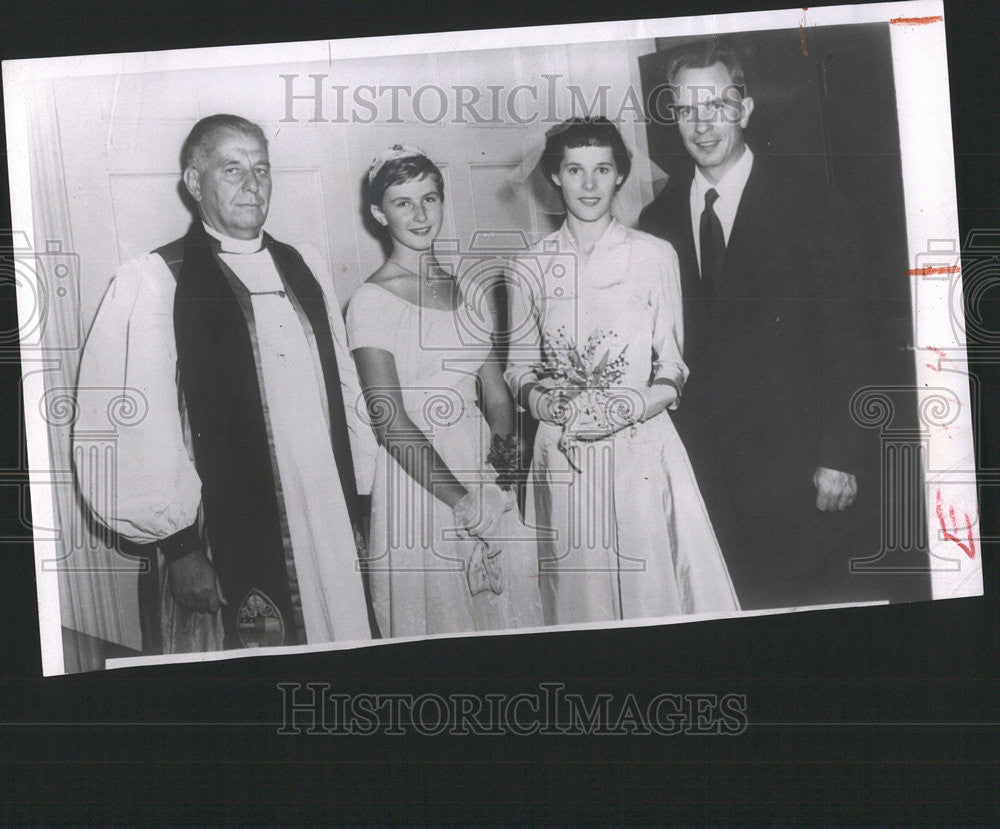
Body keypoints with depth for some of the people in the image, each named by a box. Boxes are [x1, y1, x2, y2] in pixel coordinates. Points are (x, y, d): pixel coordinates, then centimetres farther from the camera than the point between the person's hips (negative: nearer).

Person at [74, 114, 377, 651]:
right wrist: (179, 546, -12)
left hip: (331, 532, 5)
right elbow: (141, 430, -9)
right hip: (230, 544, -5)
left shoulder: (305, 273, 14)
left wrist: (355, 503, 14)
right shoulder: (151, 283, -5)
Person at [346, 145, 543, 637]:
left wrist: (505, 441, -10)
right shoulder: (372, 301, -7)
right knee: (435, 620, 2)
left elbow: (495, 394, 13)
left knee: (507, 613, 10)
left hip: (483, 478, 5)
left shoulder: (470, 294, 11)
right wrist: (461, 500, -18)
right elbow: (389, 418, -14)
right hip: (417, 482, -5)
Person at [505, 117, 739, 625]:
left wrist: (631, 405, -14)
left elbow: (673, 371, 4)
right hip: (564, 456, 1)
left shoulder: (654, 256, 4)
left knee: (653, 583, -4)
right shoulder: (530, 269, 8)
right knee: (579, 590, 1)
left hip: (641, 446, -1)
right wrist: (553, 404, -10)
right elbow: (519, 369, 11)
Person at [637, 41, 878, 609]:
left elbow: (847, 343, -5)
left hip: (793, 465, -3)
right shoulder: (659, 220, 8)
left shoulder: (814, 207, -3)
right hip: (701, 466, 3)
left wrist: (839, 457, -9)